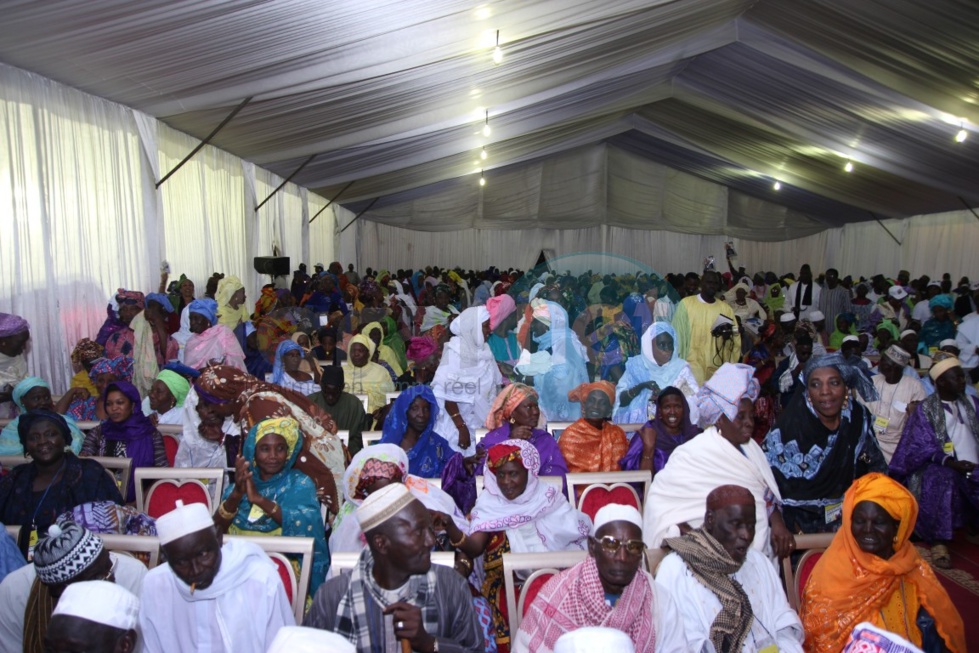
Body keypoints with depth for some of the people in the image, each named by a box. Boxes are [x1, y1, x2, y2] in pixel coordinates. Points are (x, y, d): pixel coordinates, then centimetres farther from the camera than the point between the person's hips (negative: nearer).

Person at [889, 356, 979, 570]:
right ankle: (939, 542, -30)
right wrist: (952, 462, -22)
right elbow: (924, 447, -6)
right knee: (942, 479, -35)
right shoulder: (926, 409, 2)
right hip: (941, 465, -4)